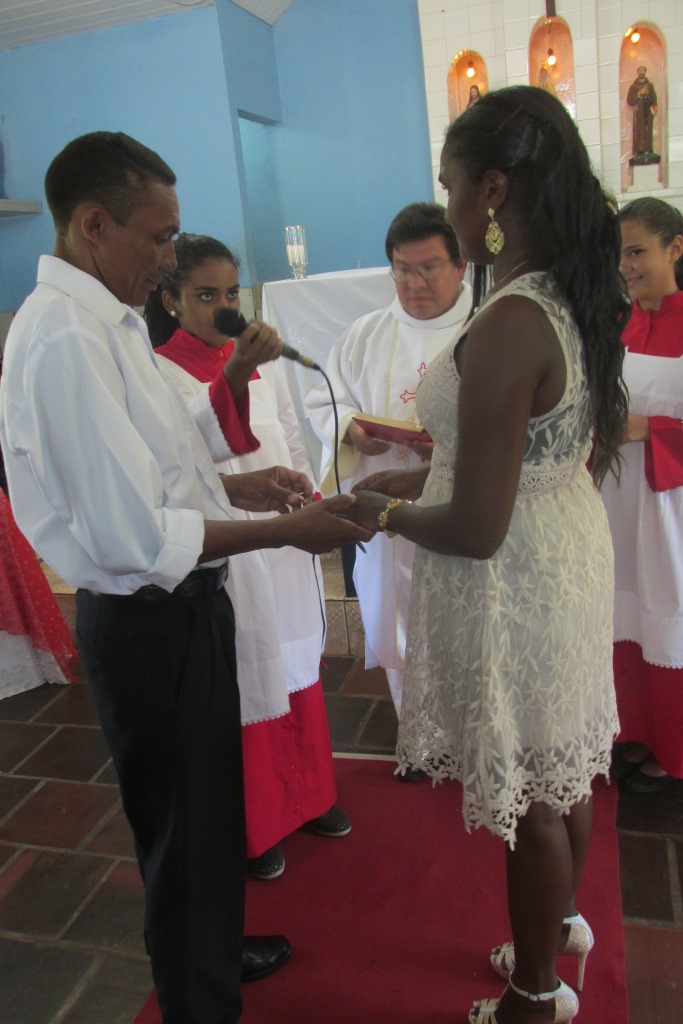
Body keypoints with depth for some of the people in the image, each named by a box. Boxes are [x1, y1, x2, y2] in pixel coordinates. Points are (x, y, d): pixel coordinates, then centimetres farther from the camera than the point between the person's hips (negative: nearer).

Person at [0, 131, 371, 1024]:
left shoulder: (104, 320, 8)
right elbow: (135, 537, -28)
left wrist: (234, 485, 6)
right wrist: (286, 532, -19)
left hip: (179, 608, 10)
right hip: (148, 623, -10)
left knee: (213, 806, 28)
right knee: (183, 829, 12)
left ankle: (217, 952, 54)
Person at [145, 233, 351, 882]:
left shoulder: (262, 363, 8)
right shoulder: (159, 375, -11)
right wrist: (233, 375, -37)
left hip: (287, 546, 6)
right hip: (223, 556, -6)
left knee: (297, 670, 19)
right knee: (245, 688, 7)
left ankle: (308, 795, 41)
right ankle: (254, 826, 30)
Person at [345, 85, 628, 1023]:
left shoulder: (506, 327, -29)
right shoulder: (576, 299, 0)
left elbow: (475, 531, -28)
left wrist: (387, 513, -9)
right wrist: (424, 475, 12)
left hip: (515, 580, -9)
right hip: (572, 541, 9)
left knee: (530, 796, 13)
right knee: (564, 767, 26)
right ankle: (563, 922, 52)